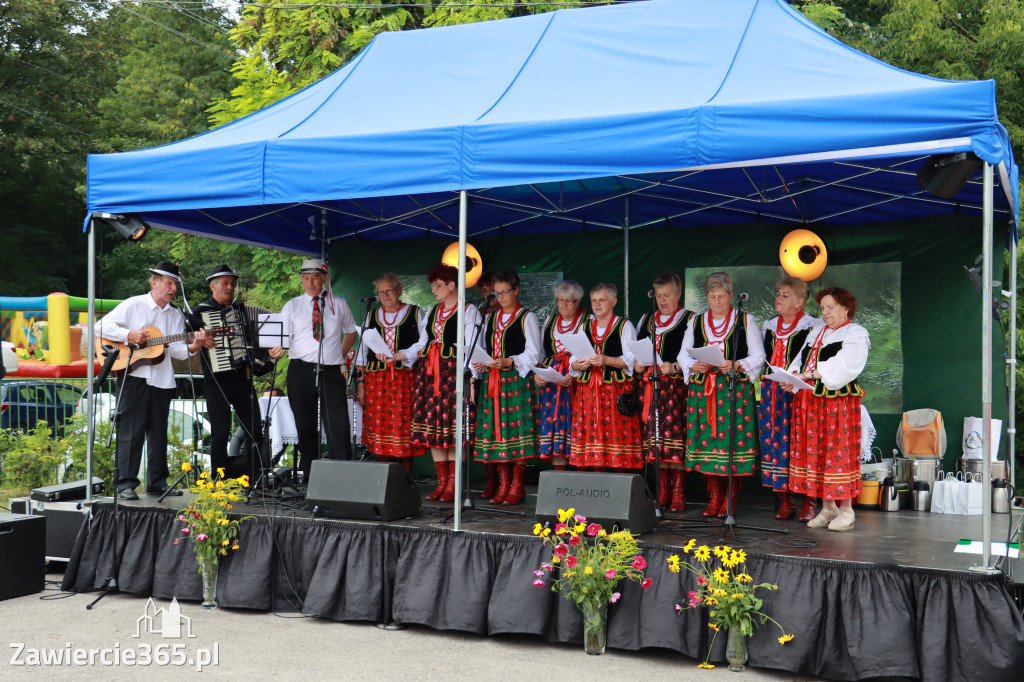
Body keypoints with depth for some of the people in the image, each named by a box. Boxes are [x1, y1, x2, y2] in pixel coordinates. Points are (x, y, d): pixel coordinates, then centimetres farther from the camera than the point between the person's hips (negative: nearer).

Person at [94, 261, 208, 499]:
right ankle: (126, 484, 3)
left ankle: (157, 483, 17)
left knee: (158, 433, 9)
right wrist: (129, 335, -14)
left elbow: (174, 348, 6)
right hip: (134, 376, -4)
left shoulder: (176, 315, 15)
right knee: (130, 432, -3)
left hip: (161, 380, 5)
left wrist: (191, 348, -14)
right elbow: (102, 326, -2)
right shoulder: (134, 305, 2)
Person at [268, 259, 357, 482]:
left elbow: (351, 331, 25)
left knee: (338, 426, -7)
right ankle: (308, 476, 13)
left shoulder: (339, 305, 11)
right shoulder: (292, 306, 8)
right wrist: (277, 350, -23)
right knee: (305, 426, 4)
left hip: (332, 371, 0)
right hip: (301, 371, 0)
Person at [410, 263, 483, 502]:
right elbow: (422, 344, 20)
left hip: (454, 373, -7)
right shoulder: (431, 312, 20)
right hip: (429, 373, 7)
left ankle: (453, 485, -2)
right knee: (433, 427, 5)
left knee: (455, 428, -7)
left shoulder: (469, 311, -1)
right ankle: (442, 482, 12)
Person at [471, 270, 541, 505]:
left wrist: (508, 362, -17)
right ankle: (504, 484, 10)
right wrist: (480, 364, 1)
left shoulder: (527, 317, 3)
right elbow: (482, 349, 22)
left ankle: (517, 485, -2)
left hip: (517, 380, -5)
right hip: (492, 381, 5)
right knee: (495, 430, 2)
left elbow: (533, 354, -4)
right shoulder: (490, 318, 19)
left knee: (517, 429, -9)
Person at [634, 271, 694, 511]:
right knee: (656, 437, 4)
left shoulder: (689, 320, 3)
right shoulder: (647, 320, 20)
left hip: (677, 385, -5)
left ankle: (678, 494, -2)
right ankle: (663, 492, 11)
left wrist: (675, 367, -21)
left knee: (676, 434, -9)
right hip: (652, 385, 5)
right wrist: (637, 364, 1)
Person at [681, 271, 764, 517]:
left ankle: (732, 496, 5)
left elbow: (758, 356, 3)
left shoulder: (746, 320, 7)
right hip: (702, 390, 3)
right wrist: (694, 366, -7)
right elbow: (683, 354, 15)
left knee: (734, 439, -7)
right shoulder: (696, 322, 15)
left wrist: (736, 365, -14)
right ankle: (715, 496, 11)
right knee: (707, 439, -1)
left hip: (736, 389, -2)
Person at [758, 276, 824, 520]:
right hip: (771, 394, 5)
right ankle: (785, 501, 11)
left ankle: (810, 501, 3)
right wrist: (761, 389, 14)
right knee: (773, 442, 1)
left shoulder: (814, 326, 0)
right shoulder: (768, 327, 18)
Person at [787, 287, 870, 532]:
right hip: (809, 400, 7)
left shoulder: (855, 335, -1)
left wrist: (808, 375, -20)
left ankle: (845, 510, 2)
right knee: (815, 453, 5)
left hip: (838, 401, -7)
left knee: (838, 451, -7)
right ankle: (827, 508, 13)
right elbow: (801, 361, 18)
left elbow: (842, 367, -14)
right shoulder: (816, 334, 22)